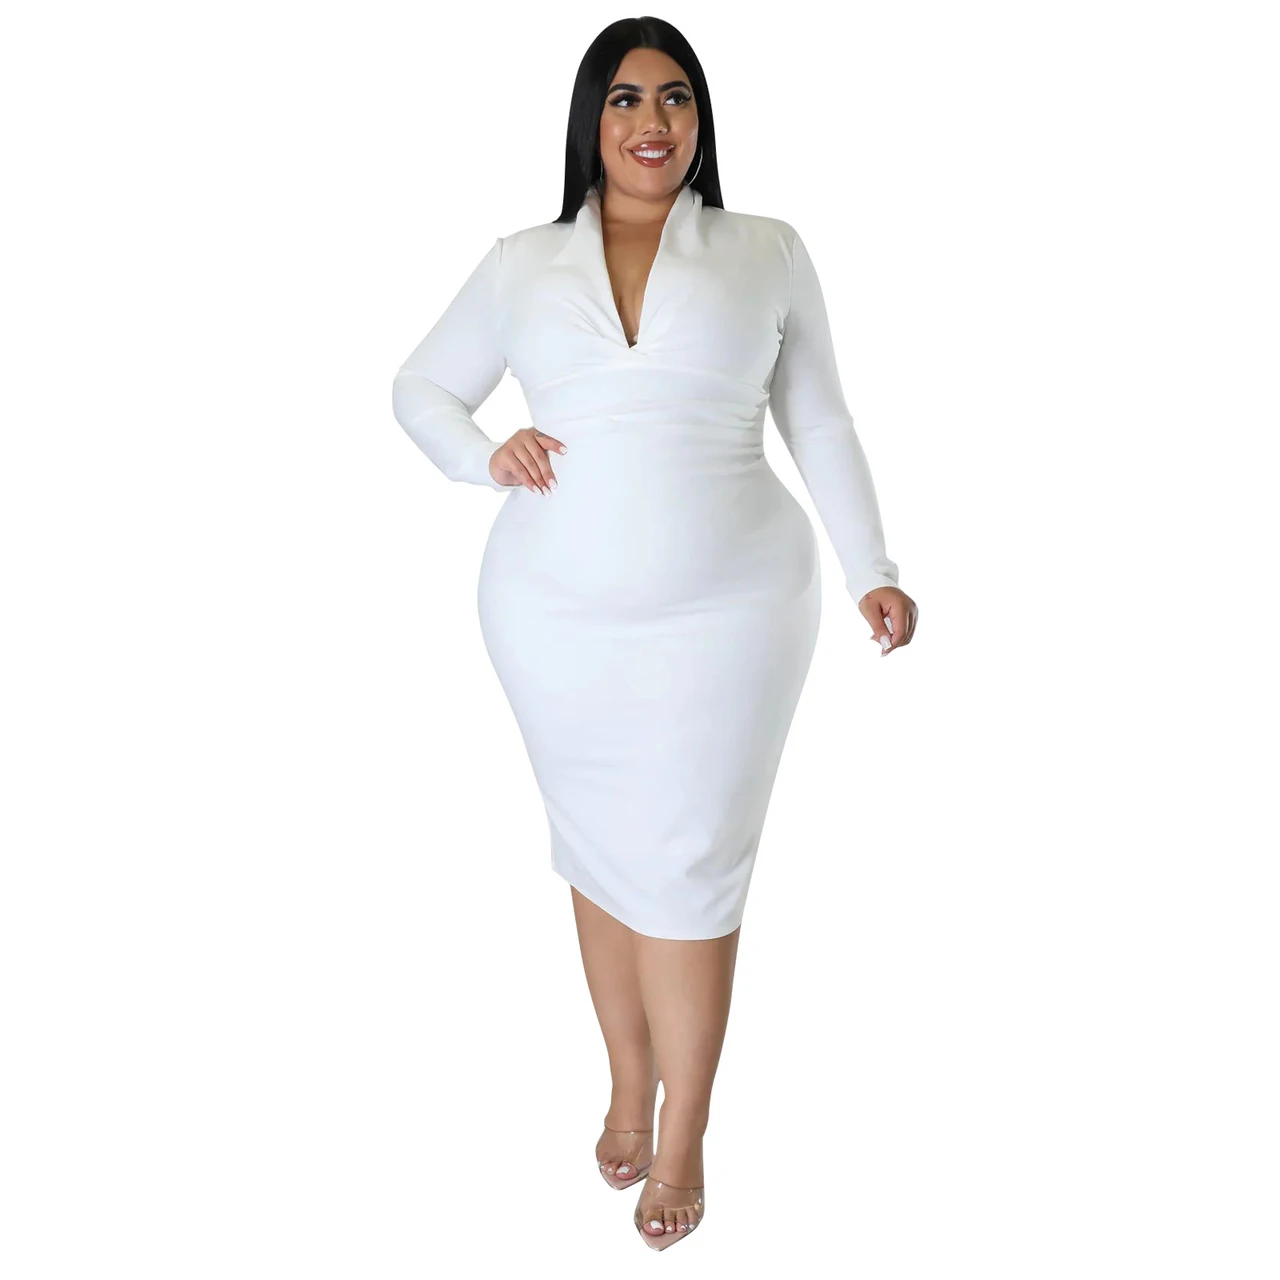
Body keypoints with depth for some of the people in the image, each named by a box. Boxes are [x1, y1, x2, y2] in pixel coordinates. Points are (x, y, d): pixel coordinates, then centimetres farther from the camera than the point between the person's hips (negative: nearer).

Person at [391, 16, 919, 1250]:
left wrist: (872, 569, 1)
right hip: (556, 616, 2)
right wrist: (482, 457, -3)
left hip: (725, 614, -2)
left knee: (690, 867, 2)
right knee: (600, 852, 13)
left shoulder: (766, 251, 5)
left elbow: (819, 422, 8)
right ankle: (629, 1086, 33)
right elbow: (420, 386, 17)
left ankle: (682, 1135, 20)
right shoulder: (520, 263, 8)